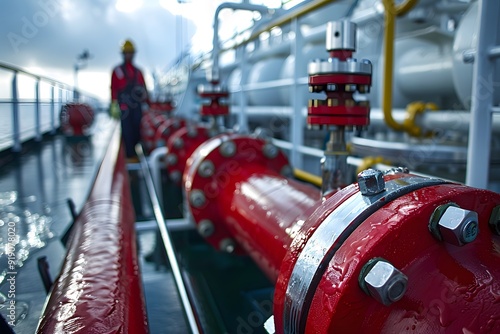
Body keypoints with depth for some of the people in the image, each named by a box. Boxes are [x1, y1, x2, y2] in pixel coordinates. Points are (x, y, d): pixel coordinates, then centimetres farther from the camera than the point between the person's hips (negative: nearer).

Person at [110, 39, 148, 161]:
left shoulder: (138, 71, 18)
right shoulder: (117, 70, 5)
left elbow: (143, 88, 17)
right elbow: (114, 88, -1)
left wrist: (146, 103, 5)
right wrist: (114, 105, -9)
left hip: (137, 106, 4)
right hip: (124, 105, -4)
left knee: (137, 130, 4)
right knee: (127, 131, -4)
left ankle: (136, 153, 11)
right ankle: (130, 155, -2)